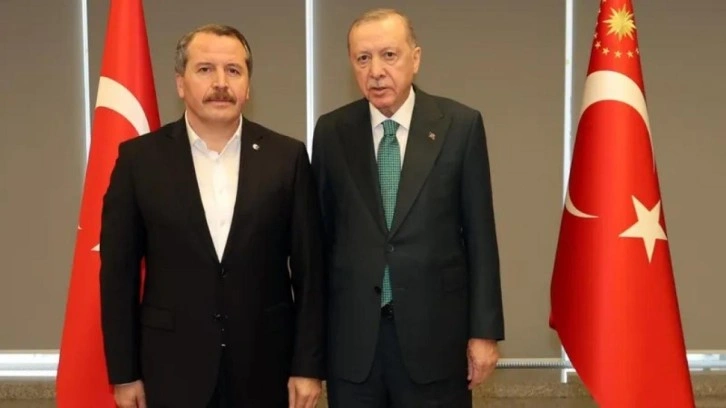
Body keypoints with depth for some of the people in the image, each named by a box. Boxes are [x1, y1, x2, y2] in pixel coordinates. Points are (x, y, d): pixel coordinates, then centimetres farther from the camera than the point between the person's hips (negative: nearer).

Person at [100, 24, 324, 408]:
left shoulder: (287, 157, -2)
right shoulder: (139, 157, -3)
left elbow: (309, 270, -1)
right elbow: (118, 273, 0)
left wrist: (308, 365, -2)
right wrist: (124, 373, -1)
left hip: (265, 367, 1)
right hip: (172, 369, 0)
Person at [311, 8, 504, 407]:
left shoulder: (460, 125, -3)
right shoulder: (331, 131, 1)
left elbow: (479, 233, -2)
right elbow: (320, 234, 4)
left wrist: (484, 330, -3)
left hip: (435, 329, -1)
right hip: (351, 335, 2)